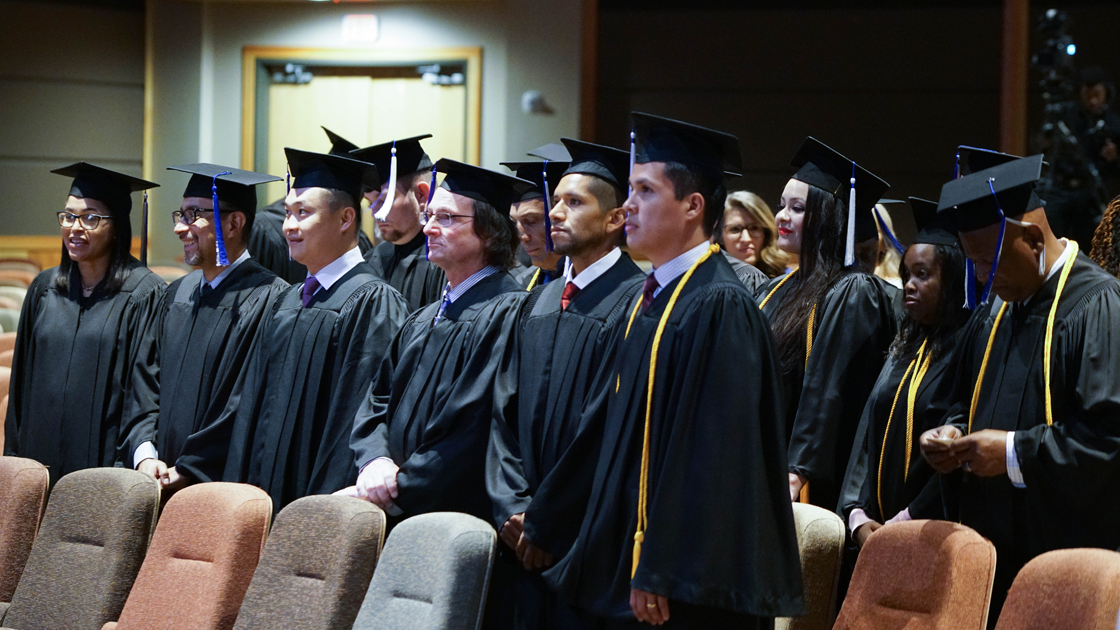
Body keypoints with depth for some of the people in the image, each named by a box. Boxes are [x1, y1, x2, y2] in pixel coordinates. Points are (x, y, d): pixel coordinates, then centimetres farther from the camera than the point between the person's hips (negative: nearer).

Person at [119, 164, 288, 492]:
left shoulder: (270, 301, -10)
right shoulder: (178, 295, 15)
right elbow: (146, 381, 14)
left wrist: (187, 470, -14)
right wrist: (144, 455, -2)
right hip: (162, 481, 6)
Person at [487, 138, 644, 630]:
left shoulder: (633, 303, -11)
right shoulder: (539, 303, 14)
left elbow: (609, 423, -16)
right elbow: (510, 407, 10)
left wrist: (544, 523, -14)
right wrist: (512, 509, -4)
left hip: (588, 535, -7)